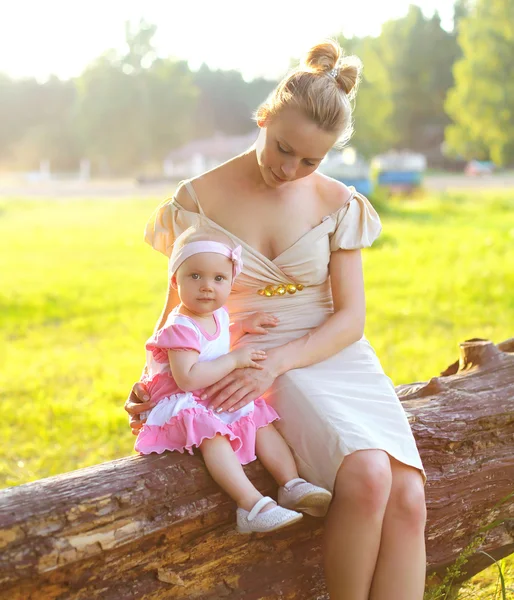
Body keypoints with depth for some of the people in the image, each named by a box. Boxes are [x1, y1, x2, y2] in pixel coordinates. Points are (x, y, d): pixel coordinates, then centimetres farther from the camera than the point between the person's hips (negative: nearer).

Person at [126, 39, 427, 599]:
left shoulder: (338, 204, 3)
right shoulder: (200, 199, -1)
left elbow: (350, 317, -1)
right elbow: (179, 307, 6)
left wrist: (277, 361, -18)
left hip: (336, 357, 3)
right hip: (262, 369, -3)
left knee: (408, 500, -21)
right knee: (366, 478, -30)